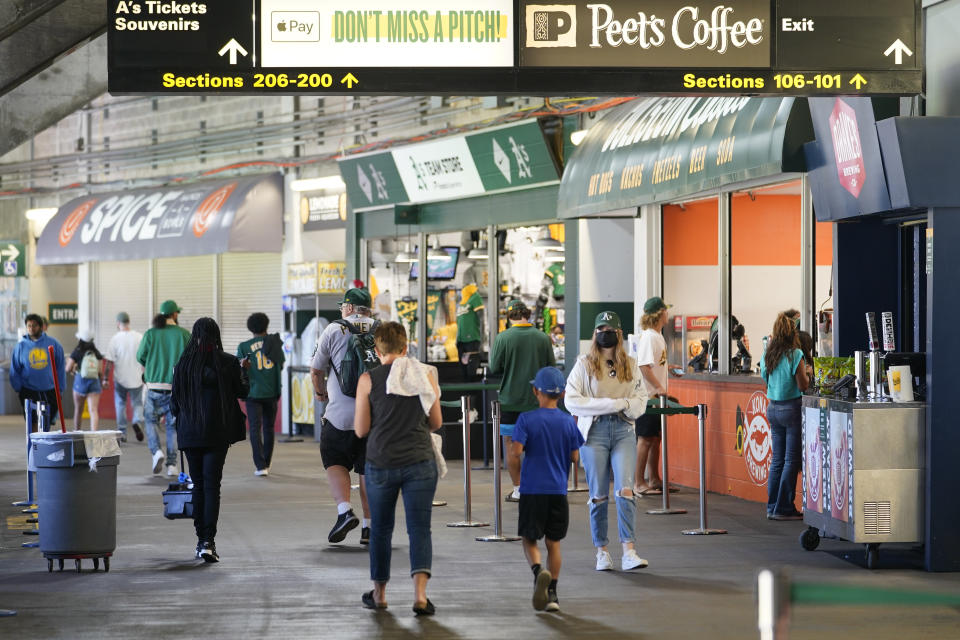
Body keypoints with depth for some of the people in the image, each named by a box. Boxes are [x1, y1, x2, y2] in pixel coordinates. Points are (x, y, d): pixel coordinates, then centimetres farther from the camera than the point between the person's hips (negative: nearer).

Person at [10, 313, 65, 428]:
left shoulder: (53, 344, 1)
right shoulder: (21, 346, 1)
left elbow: (60, 368, 6)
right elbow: (14, 370, 8)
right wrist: (19, 389, 2)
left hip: (50, 392, 1)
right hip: (29, 392, 0)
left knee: (47, 423, 3)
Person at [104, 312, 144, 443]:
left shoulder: (115, 339, -8)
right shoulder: (140, 337, -3)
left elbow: (109, 361, -9)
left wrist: (105, 378, -2)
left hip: (120, 378, -1)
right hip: (137, 378, 1)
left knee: (120, 405, 12)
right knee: (137, 403, 12)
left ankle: (122, 432, 12)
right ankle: (137, 421, -16)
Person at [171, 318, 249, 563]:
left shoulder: (183, 364, -3)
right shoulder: (228, 363, -7)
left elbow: (175, 401, 0)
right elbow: (243, 392, 2)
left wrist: (179, 415, 21)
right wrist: (243, 371, 20)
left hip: (189, 433, 1)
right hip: (217, 432, -1)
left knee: (198, 485, 12)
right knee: (211, 485, -2)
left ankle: (201, 540, 13)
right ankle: (208, 541, -15)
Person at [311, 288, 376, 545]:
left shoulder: (333, 330, -1)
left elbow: (316, 370, 5)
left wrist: (320, 392, 25)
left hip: (340, 413, -3)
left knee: (335, 463, 11)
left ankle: (344, 511, -9)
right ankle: (369, 526, 8)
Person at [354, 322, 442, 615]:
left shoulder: (368, 380, -5)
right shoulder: (425, 374, 1)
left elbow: (361, 429, -2)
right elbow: (436, 422, 7)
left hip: (381, 463, 0)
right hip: (420, 461, 0)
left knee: (380, 528, 14)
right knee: (419, 527, -1)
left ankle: (379, 593, 24)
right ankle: (420, 593, -17)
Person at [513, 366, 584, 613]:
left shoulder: (527, 419, -7)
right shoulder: (568, 422, 0)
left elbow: (517, 449, -15)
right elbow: (574, 457, 1)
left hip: (532, 490, -2)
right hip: (558, 489, 2)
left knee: (529, 539, 7)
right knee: (553, 542, 11)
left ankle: (538, 571, -21)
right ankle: (552, 593, 10)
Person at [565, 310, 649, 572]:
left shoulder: (629, 364, 12)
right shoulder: (585, 363, 2)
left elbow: (641, 398, 15)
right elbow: (571, 401, -6)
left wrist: (627, 405, -8)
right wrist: (611, 404, -11)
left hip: (623, 429, 2)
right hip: (594, 430, -2)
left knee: (625, 489, -12)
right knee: (599, 494, 2)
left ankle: (628, 552, -16)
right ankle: (601, 551, 13)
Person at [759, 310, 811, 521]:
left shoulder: (769, 354, 4)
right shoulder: (794, 355, -14)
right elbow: (803, 386, -13)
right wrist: (808, 372, 7)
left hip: (773, 408, 7)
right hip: (791, 408, -7)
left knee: (777, 459, 12)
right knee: (792, 459, -1)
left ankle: (772, 507, 13)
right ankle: (783, 508, -1)